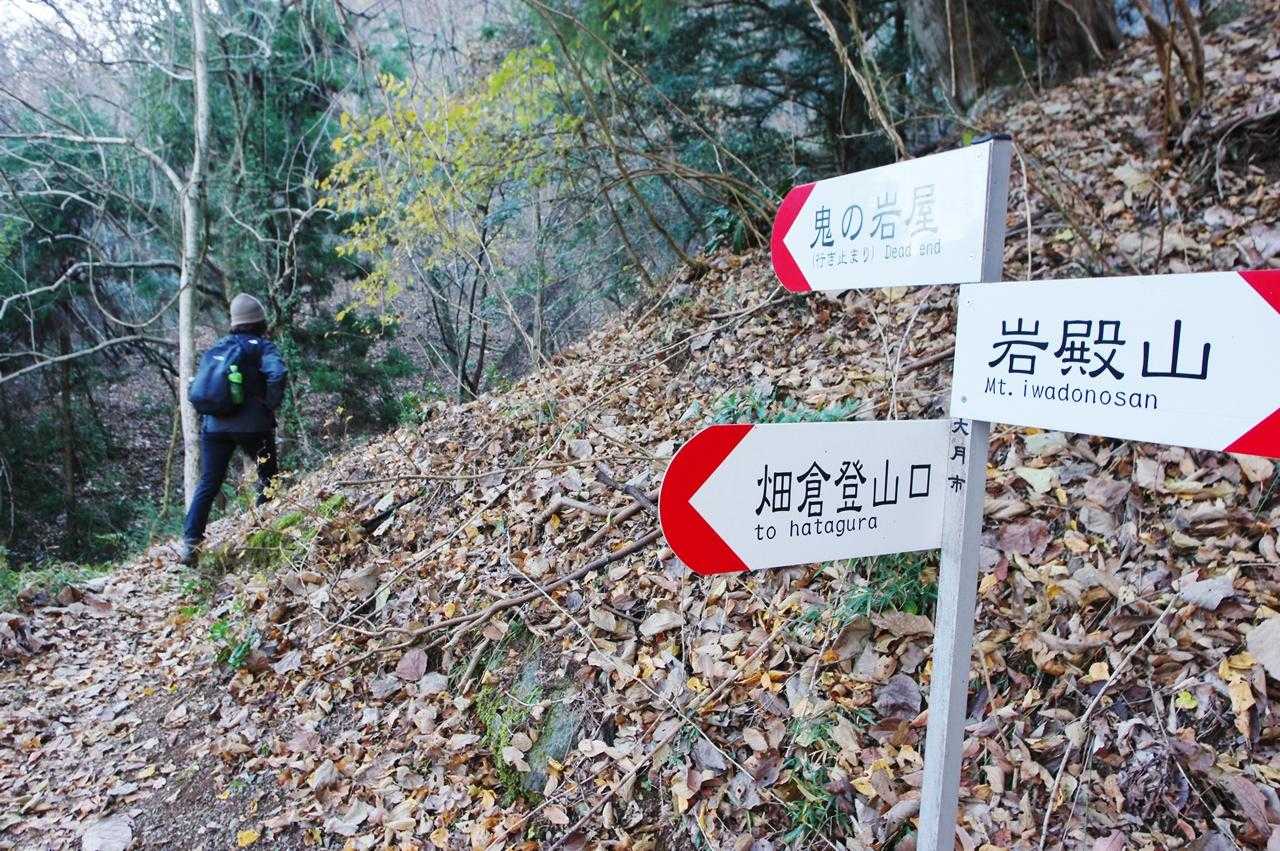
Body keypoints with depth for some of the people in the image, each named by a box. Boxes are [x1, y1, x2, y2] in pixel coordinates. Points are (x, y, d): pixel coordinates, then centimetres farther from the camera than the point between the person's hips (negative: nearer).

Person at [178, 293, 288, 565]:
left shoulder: (220, 345, 14)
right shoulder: (263, 346, -1)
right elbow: (277, 374, -20)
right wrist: (271, 405, -8)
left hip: (215, 425, 4)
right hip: (252, 425, -4)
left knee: (208, 484, 6)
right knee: (269, 477, 16)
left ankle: (189, 543, -3)